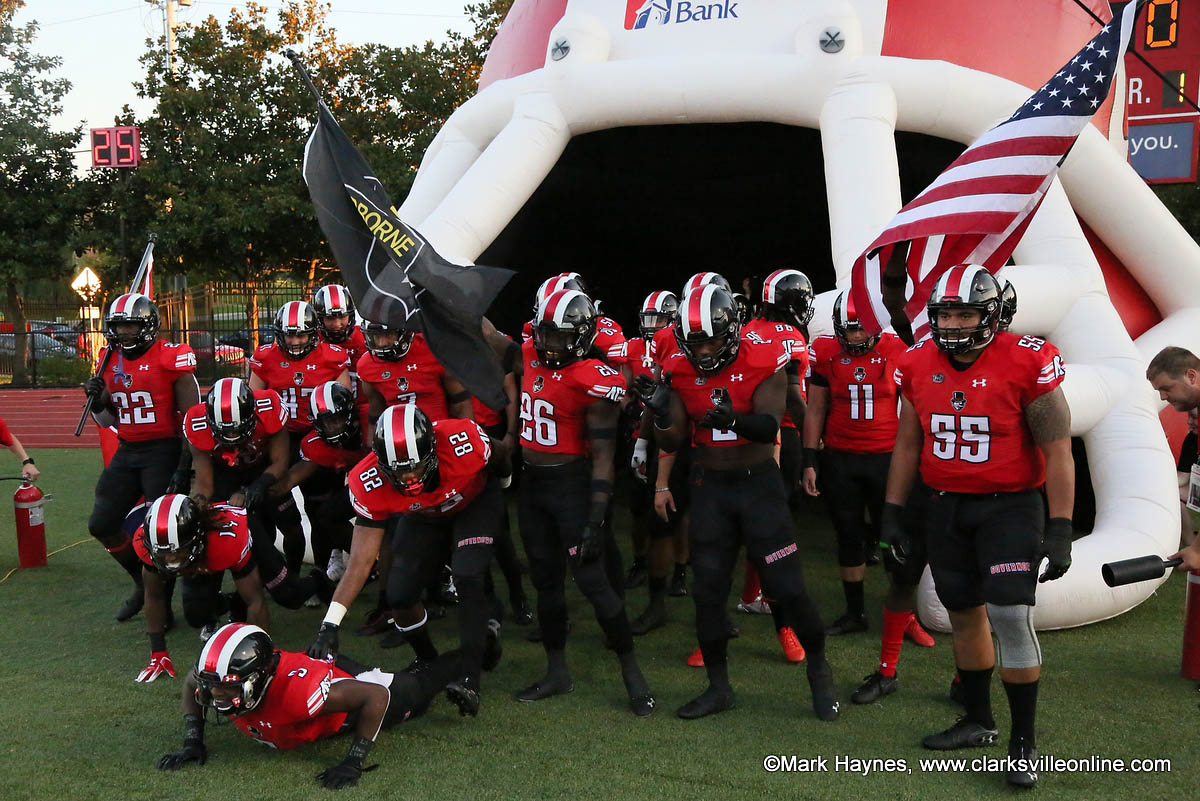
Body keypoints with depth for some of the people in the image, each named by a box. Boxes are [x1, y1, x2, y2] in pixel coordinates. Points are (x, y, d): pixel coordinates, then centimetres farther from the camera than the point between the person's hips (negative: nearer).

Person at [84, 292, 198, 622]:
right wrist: (98, 401, -5)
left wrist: (187, 464, -15)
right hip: (126, 452, 7)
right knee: (102, 525, 8)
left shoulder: (169, 359, -12)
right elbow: (108, 420, 17)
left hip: (163, 450, -7)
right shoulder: (112, 362, 8)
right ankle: (143, 582, 28)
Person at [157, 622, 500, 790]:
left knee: (417, 691, 25)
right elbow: (190, 683, -5)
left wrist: (354, 763, -44)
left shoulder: (295, 688, -50)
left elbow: (376, 696, -46)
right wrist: (193, 742, -15)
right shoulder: (219, 681, -32)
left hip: (355, 686, -4)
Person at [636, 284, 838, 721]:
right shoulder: (680, 370, -3)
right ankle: (718, 687, 21)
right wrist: (661, 412, -25)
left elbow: (770, 427, -23)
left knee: (786, 586, -3)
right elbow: (672, 442, -3)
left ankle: (819, 670, 22)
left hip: (759, 483, -3)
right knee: (707, 590, 6)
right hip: (709, 486, 4)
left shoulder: (763, 361, -13)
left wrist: (732, 419, -44)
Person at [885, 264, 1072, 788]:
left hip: (1010, 506, -5)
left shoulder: (1026, 364, -13)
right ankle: (978, 721, 29)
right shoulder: (919, 366, 1)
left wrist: (1060, 529, -14)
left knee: (1011, 616, -12)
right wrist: (892, 513, 10)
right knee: (964, 614, 12)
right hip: (947, 508, 5)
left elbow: (1057, 452, -10)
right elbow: (907, 445, 11)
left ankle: (1023, 741, 3)